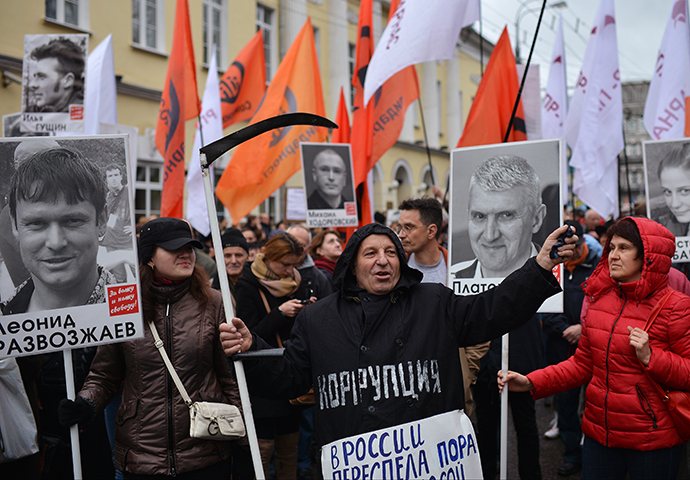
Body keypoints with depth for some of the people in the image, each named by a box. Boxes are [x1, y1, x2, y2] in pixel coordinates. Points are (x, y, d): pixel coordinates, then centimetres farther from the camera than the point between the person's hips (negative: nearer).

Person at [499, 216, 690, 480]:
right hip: (599, 433, 5)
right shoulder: (599, 299, 7)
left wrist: (651, 357, -22)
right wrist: (531, 382, 0)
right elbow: (583, 364, 11)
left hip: (652, 441, -4)